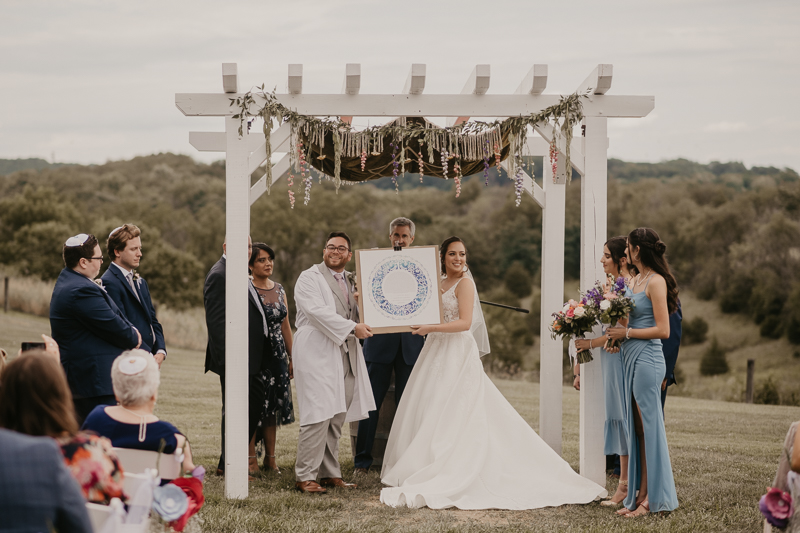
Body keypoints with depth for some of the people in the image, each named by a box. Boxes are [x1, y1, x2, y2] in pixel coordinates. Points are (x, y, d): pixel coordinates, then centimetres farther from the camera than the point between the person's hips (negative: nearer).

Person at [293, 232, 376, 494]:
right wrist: (352, 328, -20)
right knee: (318, 417, -13)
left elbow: (358, 314, 26)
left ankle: (330, 474, 15)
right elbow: (318, 312, -14)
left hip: (345, 357, 7)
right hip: (317, 356, -7)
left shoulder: (352, 281, 21)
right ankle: (305, 477, -9)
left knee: (336, 419, 9)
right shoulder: (309, 278, -2)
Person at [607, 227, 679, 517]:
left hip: (647, 359, -9)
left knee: (649, 427, -4)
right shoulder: (634, 280, 15)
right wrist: (614, 335, 8)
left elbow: (662, 330, -15)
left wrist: (626, 333, -12)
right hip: (631, 358, 9)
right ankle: (640, 494, 11)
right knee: (636, 428, 8)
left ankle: (653, 497, 0)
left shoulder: (655, 282, -10)